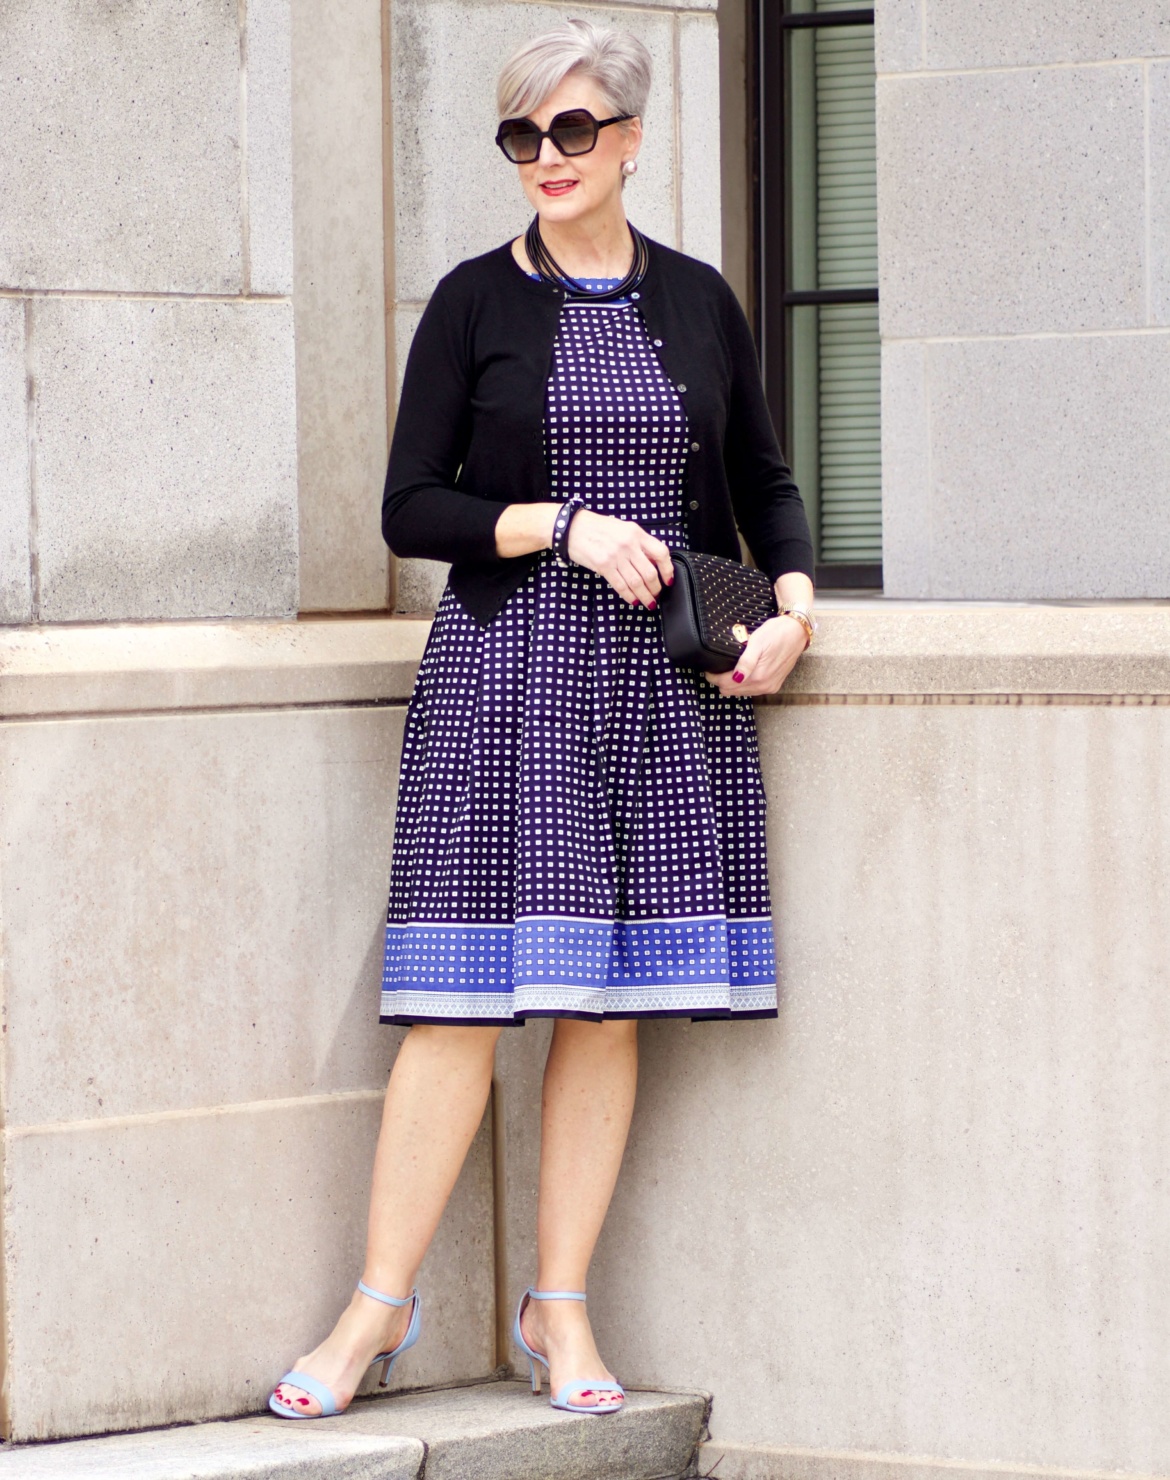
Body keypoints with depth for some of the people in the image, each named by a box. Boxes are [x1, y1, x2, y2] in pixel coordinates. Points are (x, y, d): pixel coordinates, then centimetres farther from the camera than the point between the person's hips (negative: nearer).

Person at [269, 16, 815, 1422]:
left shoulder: (695, 301, 11)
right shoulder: (477, 302, 3)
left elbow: (764, 484, 19)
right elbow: (411, 509, 0)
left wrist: (792, 606, 1)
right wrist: (564, 527, -12)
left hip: (666, 682, 3)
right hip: (506, 672, -2)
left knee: (608, 1004, 3)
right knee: (464, 1000, -7)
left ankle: (560, 1308, 11)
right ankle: (381, 1302, 2)